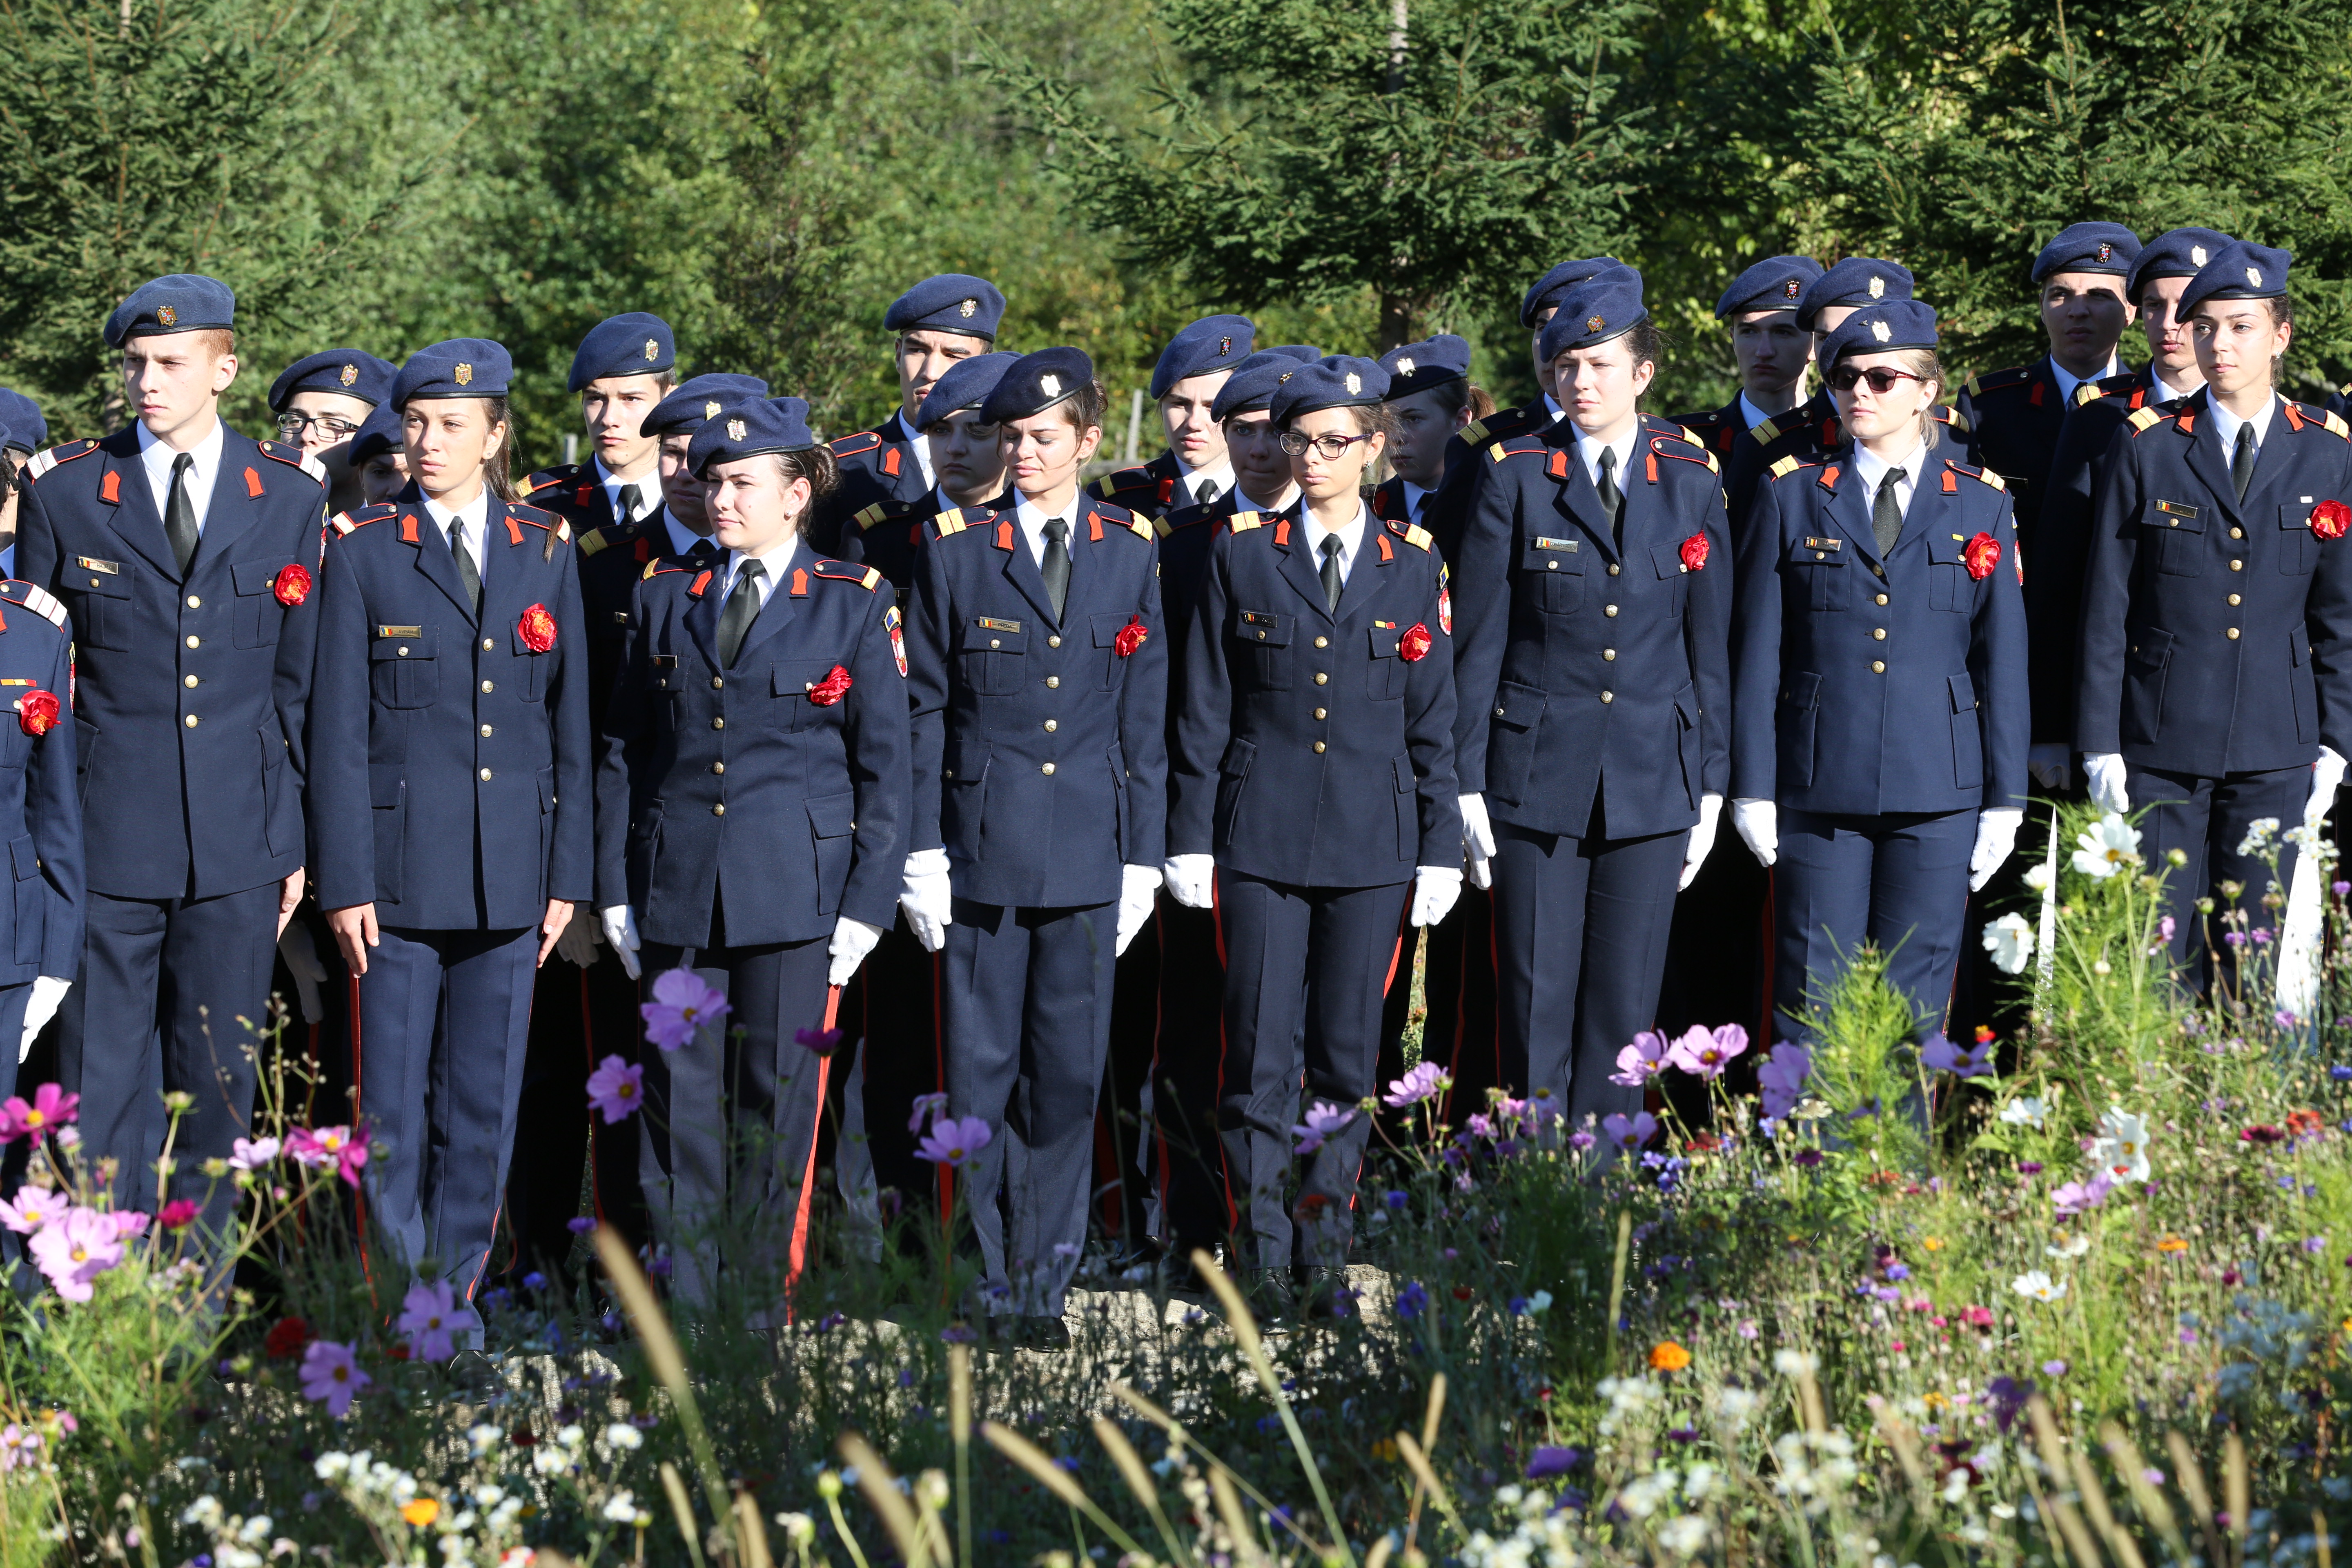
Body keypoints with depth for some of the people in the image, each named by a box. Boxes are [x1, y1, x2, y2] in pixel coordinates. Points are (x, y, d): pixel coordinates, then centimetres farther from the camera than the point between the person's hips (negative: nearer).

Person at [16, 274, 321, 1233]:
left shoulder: (294, 496, 5)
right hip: (105, 833, -1)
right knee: (100, 1086, 0)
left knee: (217, 1087, 7)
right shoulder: (64, 490, 2)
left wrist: (297, 837, 5)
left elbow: (302, 682, 8)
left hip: (239, 838, 1)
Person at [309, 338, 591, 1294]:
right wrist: (345, 881, -7)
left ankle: (457, 1293, 16)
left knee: (484, 1106, 6)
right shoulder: (363, 553, 1)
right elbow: (338, 731, -1)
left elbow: (571, 723, 9)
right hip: (401, 870, -2)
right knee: (392, 1107, 0)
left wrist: (568, 873, 4)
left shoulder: (547, 550, 8)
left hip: (509, 874, 2)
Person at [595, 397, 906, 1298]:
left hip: (796, 887, -2)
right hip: (678, 886, 3)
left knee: (779, 1098, 0)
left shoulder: (854, 604, 3)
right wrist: (615, 887, 5)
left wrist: (867, 905, -4)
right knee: (680, 1097, 1)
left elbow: (885, 766, 2)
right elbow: (622, 750, 12)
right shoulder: (667, 596, 11)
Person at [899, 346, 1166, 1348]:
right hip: (982, 844, -1)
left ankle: (1045, 1283, 12)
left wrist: (1143, 857, 6)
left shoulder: (1130, 553, 6)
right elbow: (925, 711, 3)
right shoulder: (955, 552, 1)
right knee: (983, 1071, 2)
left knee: (1069, 1073, 3)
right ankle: (991, 1283, 11)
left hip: (1088, 851, 1)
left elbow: (1143, 719, 9)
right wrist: (922, 853, -2)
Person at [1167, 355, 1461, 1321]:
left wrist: (1441, 849, 5)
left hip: (1373, 842, 1)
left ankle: (1326, 1253, 13)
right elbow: (1206, 710, 5)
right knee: (1261, 1052, -2)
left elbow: (1434, 724, 8)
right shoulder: (1241, 557, 4)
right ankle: (1263, 1256, 5)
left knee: (1349, 1052, 4)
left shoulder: (1414, 569, 7)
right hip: (1262, 835, -1)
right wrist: (1191, 837, 1)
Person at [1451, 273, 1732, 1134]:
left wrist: (1710, 787, 6)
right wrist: (1467, 784, -2)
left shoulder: (1692, 481, 5)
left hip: (1652, 779, 1)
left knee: (1623, 1006, 3)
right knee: (1535, 1005, -1)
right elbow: (1478, 643, 2)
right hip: (1537, 774, -1)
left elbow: (1710, 643, 8)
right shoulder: (1516, 480, 0)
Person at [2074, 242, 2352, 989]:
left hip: (2274, 753, 1)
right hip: (2160, 739, -1)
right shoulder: (2147, 447, 1)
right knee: (2159, 952, -1)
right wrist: (2100, 744, -3)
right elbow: (2106, 607, 2)